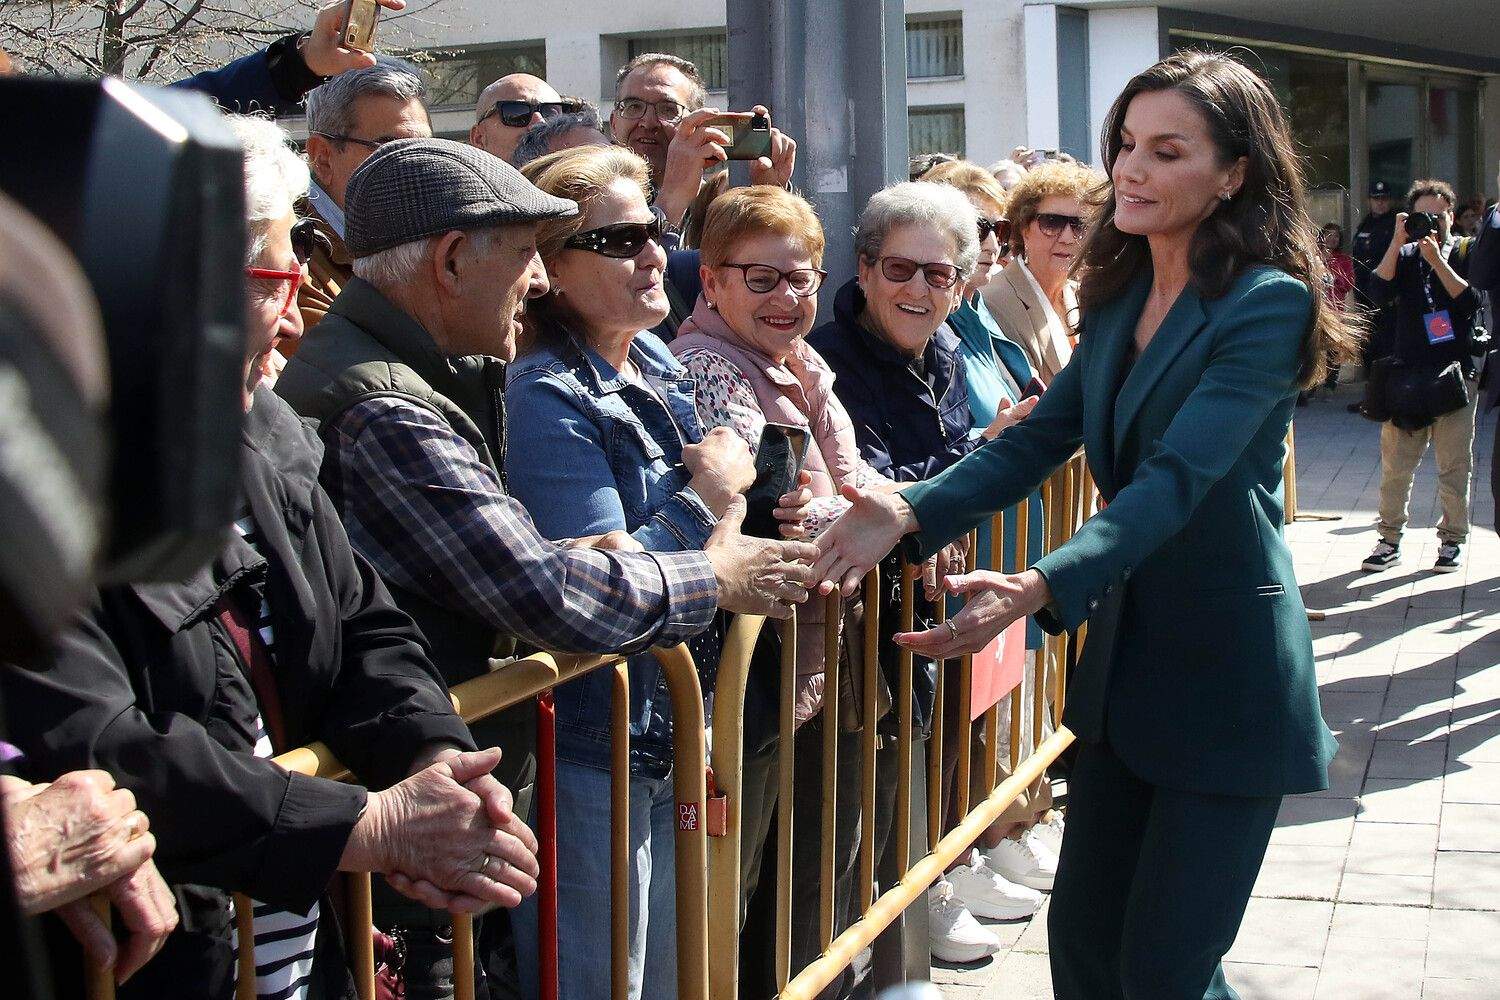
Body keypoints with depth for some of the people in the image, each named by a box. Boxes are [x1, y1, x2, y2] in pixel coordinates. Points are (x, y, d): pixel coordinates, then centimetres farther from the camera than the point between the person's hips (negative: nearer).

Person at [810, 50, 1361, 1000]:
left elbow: (1177, 478, -28)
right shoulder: (1118, 295, 8)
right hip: (1123, 652, 7)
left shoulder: (1268, 307, -16)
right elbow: (1038, 439, 3)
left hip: (1225, 671, -7)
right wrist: (909, 513, -14)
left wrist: (1040, 588, -42)